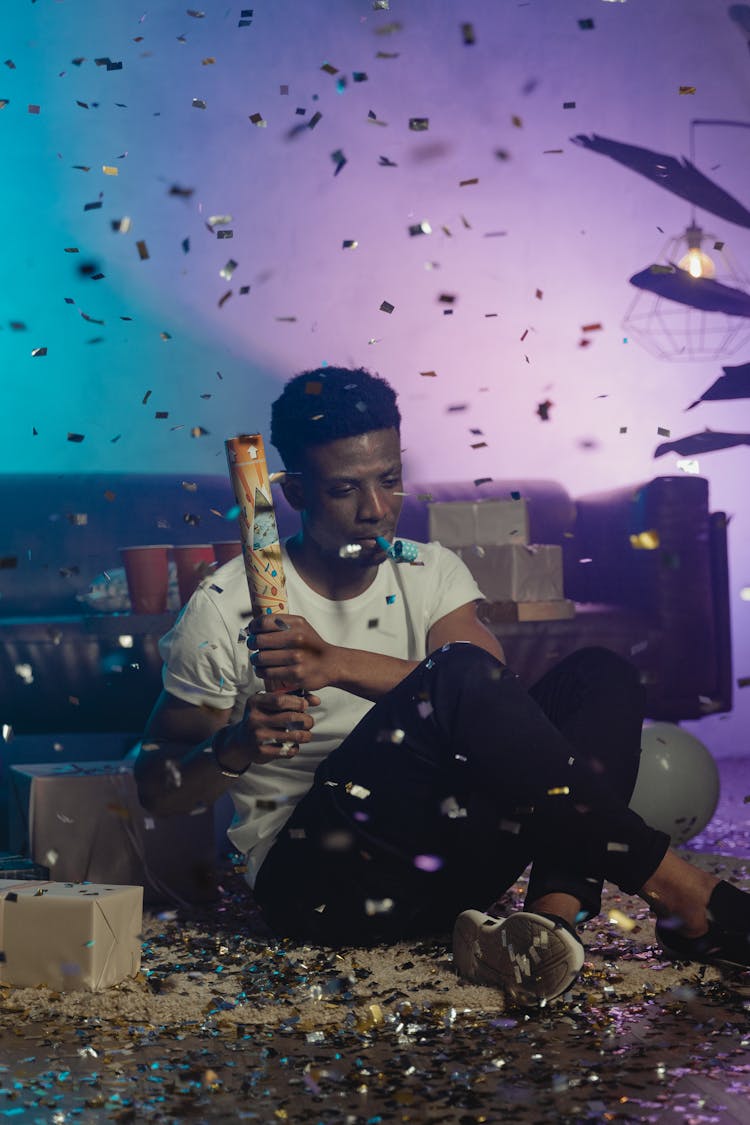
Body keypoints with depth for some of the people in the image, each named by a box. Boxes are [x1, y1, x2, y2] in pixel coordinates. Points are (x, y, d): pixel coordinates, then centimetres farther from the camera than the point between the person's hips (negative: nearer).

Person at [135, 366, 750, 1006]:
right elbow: (158, 790, 1)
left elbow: (494, 692, -11)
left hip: (443, 855, 6)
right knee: (459, 670, -29)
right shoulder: (226, 609, -2)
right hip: (316, 876, -5)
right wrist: (234, 749, -22)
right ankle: (684, 901, -28)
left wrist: (340, 665, -25)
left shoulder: (431, 573, 10)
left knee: (599, 675, -10)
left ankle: (555, 913, -34)